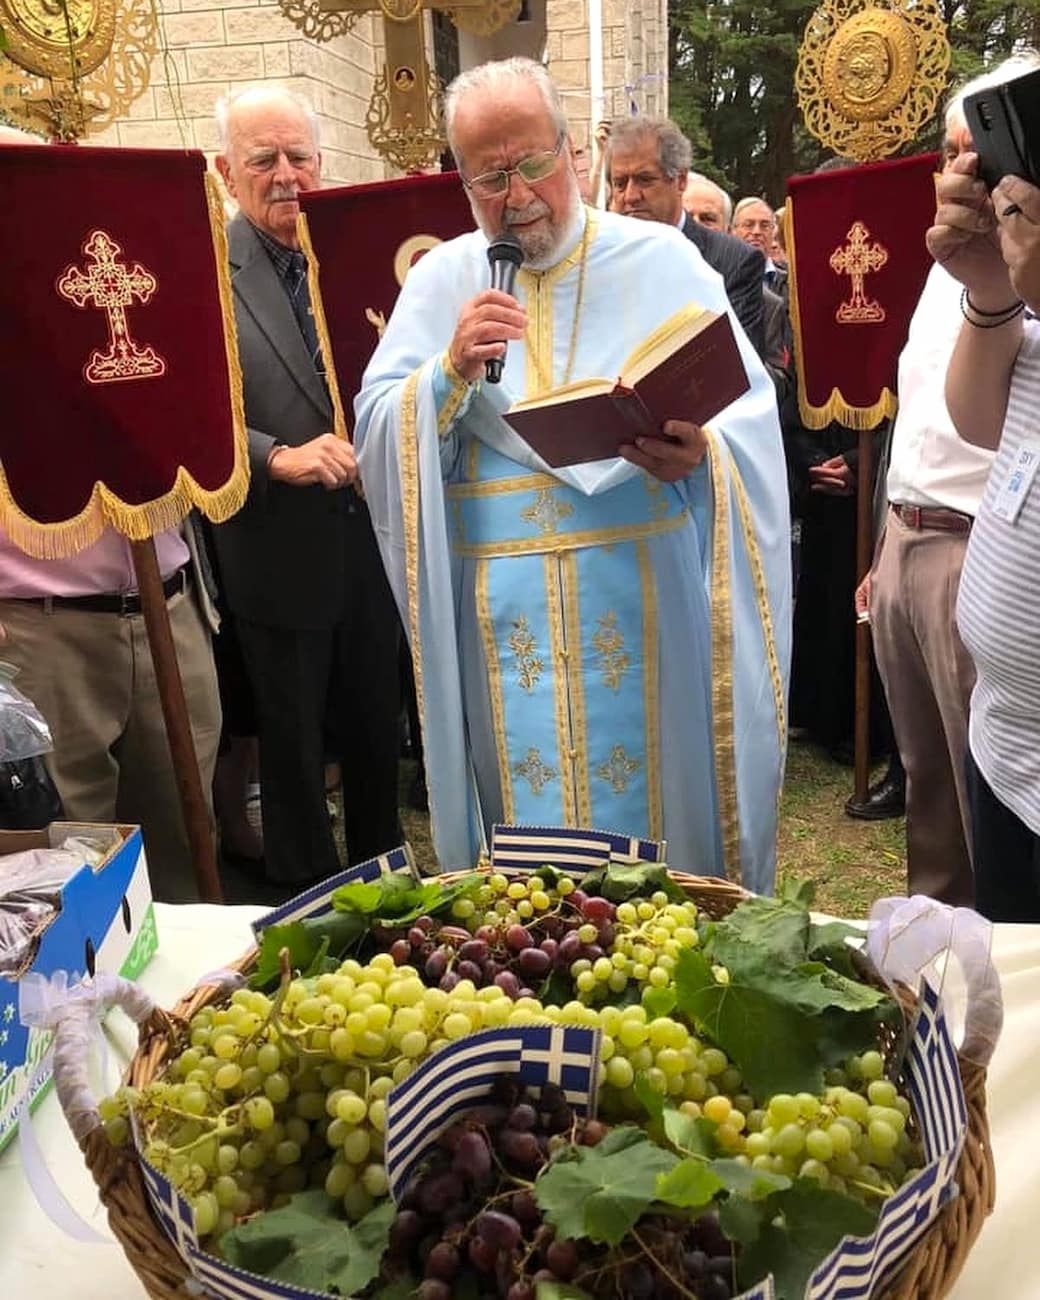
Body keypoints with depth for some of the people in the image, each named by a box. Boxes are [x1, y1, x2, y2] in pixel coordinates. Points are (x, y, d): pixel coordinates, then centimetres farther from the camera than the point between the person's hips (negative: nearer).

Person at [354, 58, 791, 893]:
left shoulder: (662, 259, 3)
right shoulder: (440, 279, 9)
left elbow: (750, 412, -1)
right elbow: (377, 434, 3)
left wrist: (699, 453, -23)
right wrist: (451, 372, -15)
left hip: (645, 593, -1)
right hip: (503, 604, 2)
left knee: (655, 798, 7)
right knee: (527, 817, 9)